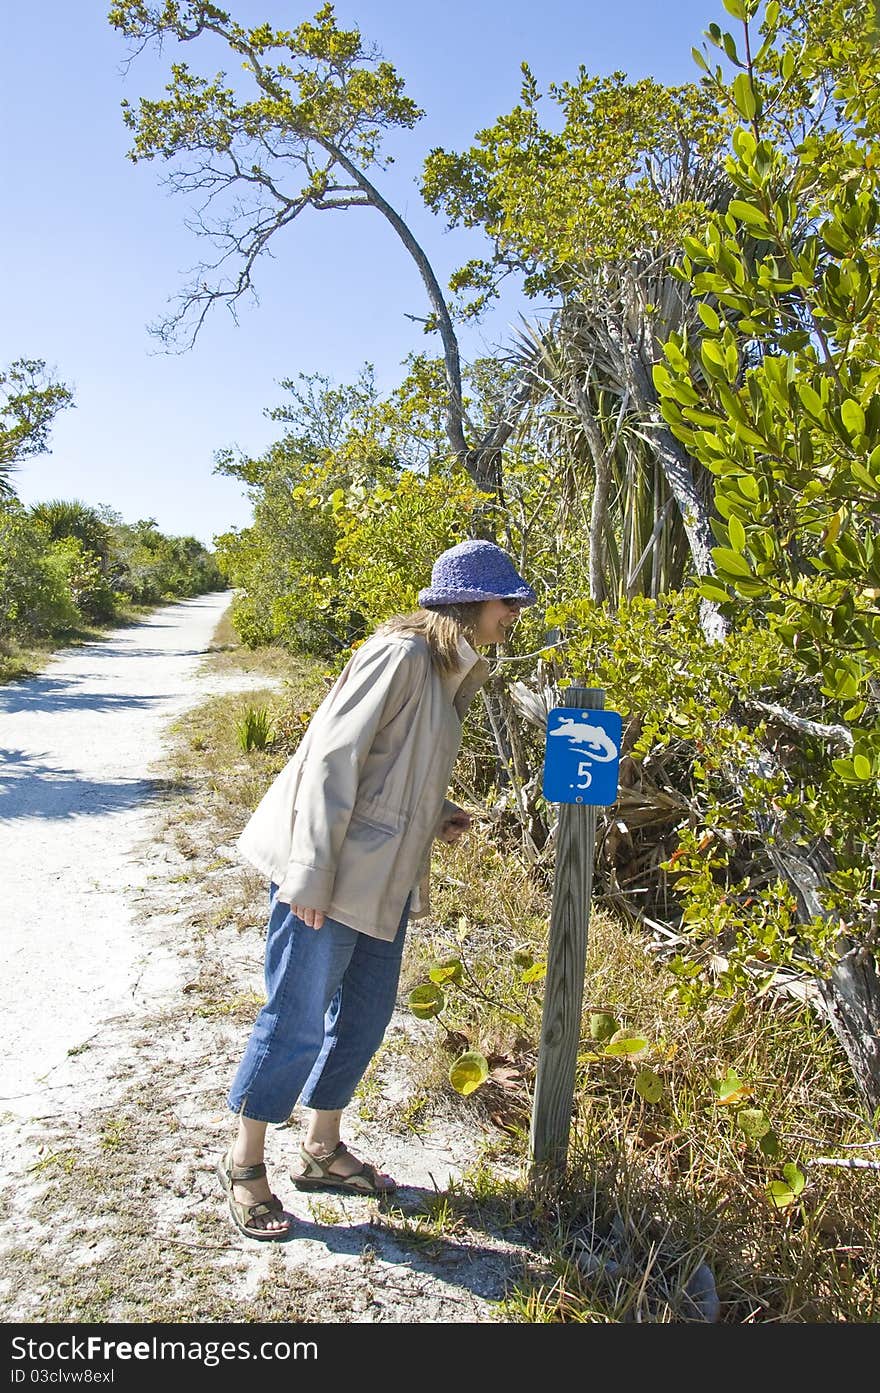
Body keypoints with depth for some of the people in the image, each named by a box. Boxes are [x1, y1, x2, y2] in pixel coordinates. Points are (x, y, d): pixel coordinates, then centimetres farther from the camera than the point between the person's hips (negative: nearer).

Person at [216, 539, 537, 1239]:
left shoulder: (454, 670, 12)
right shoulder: (402, 654, -17)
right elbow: (332, 756, -21)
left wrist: (439, 814, 4)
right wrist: (311, 873, -23)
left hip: (384, 878, 10)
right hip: (333, 876, -9)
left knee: (365, 1016, 18)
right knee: (297, 1020, 3)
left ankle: (322, 1150, 36)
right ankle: (245, 1161, 25)